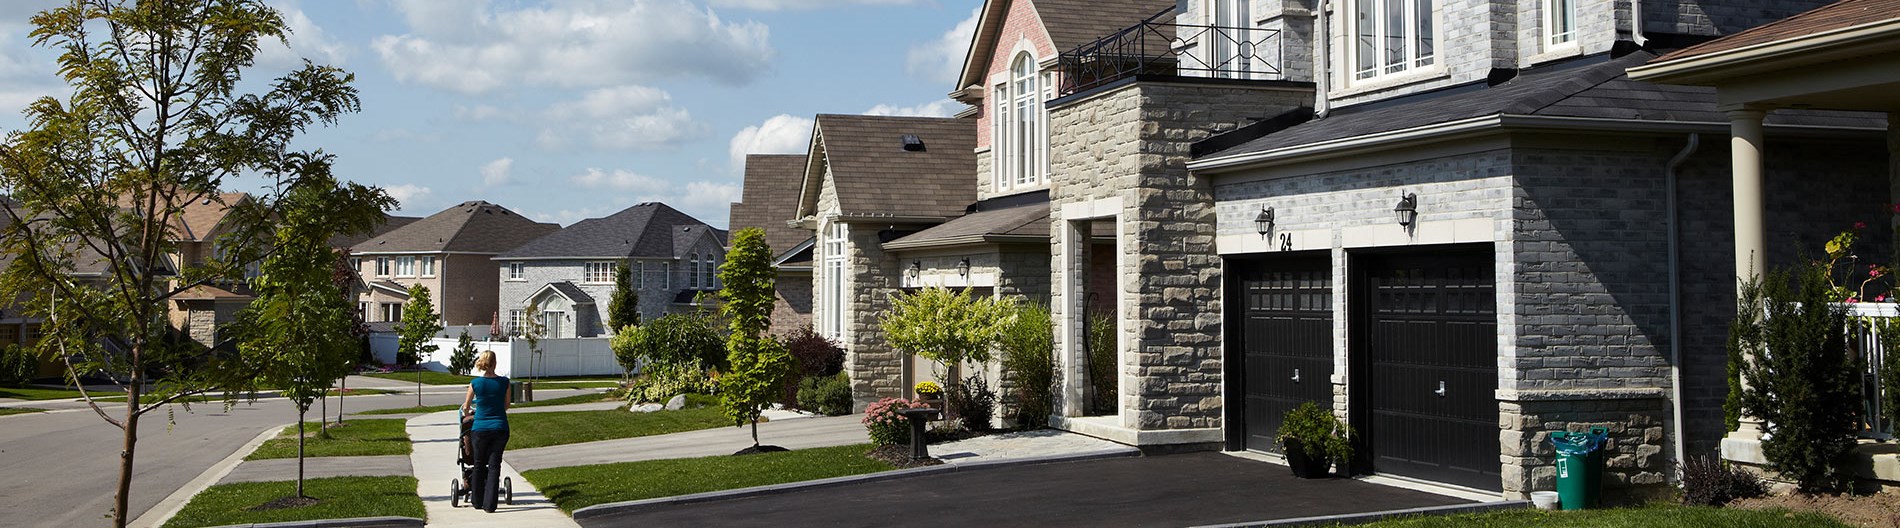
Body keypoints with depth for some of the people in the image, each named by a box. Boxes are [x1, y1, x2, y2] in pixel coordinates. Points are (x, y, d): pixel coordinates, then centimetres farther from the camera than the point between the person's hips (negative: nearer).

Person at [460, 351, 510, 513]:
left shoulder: (475, 383, -6)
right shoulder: (504, 382, -5)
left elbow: (466, 407, 9)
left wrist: (467, 415, 33)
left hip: (480, 428, 0)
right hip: (500, 428, 0)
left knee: (479, 465, 16)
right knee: (494, 465, 4)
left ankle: (477, 501, 25)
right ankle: (489, 504, 0)